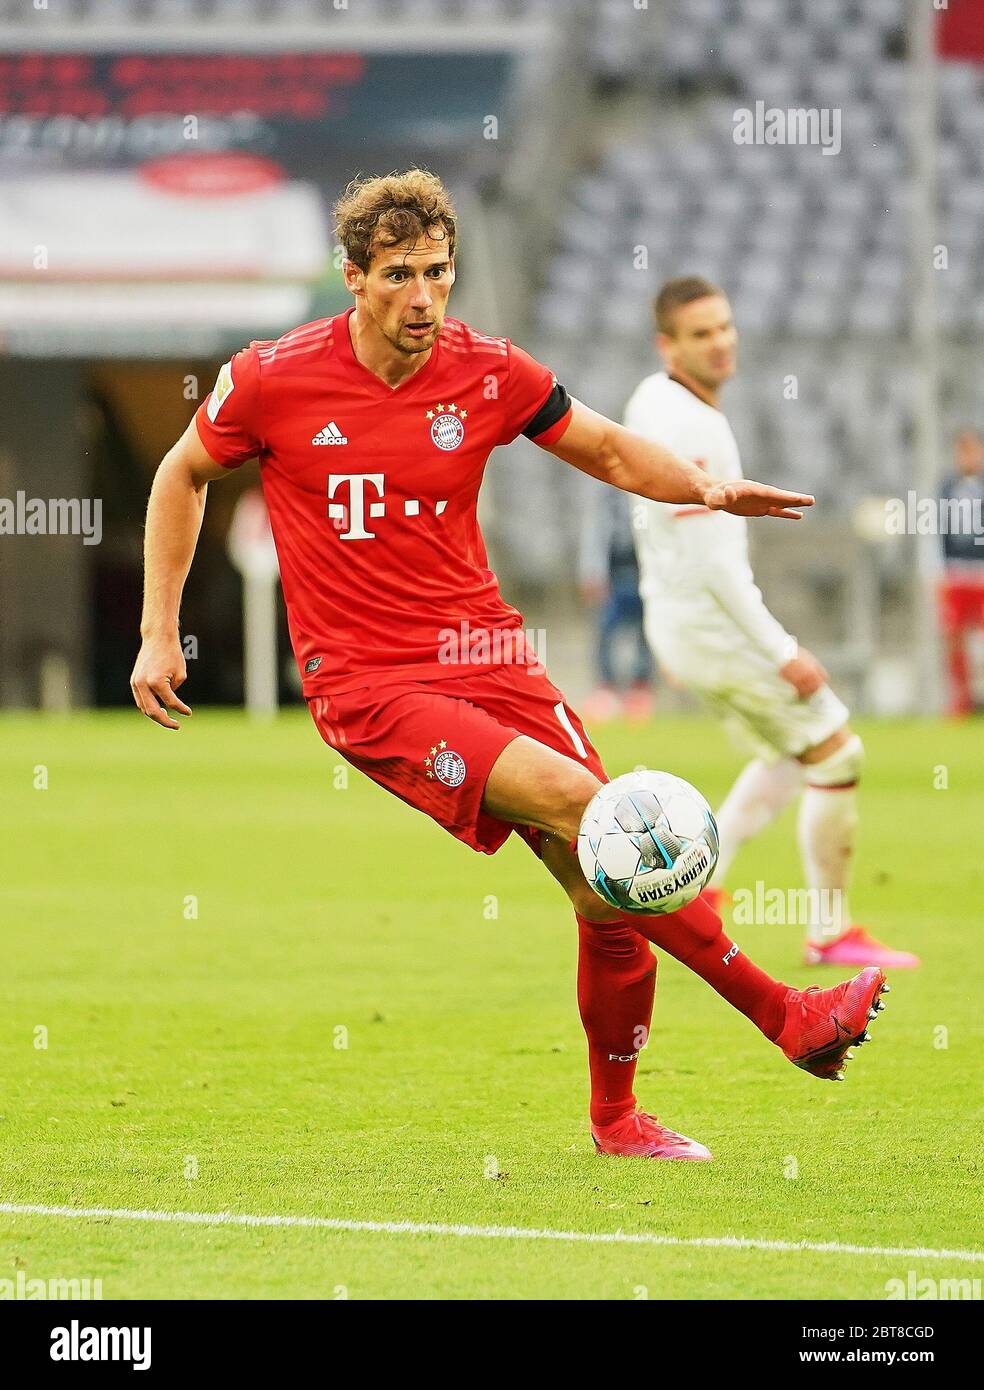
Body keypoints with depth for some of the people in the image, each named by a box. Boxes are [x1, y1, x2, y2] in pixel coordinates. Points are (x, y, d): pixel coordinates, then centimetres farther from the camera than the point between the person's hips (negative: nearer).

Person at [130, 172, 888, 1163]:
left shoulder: (488, 373, -1)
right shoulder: (272, 381, -8)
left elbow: (604, 448, 14)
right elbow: (183, 476, 10)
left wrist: (705, 486, -6)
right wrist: (159, 634, 7)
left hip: (484, 653, 4)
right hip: (366, 683, -4)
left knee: (607, 893, -5)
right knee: (578, 806, -25)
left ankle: (614, 1117, 19)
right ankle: (785, 1015, -21)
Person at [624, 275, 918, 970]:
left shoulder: (652, 398, 6)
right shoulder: (690, 427, -24)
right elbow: (710, 560, -27)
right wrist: (782, 653, -22)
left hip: (675, 619, 10)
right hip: (713, 625, -10)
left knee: (791, 753, 24)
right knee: (838, 755, 1)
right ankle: (830, 932, 7)